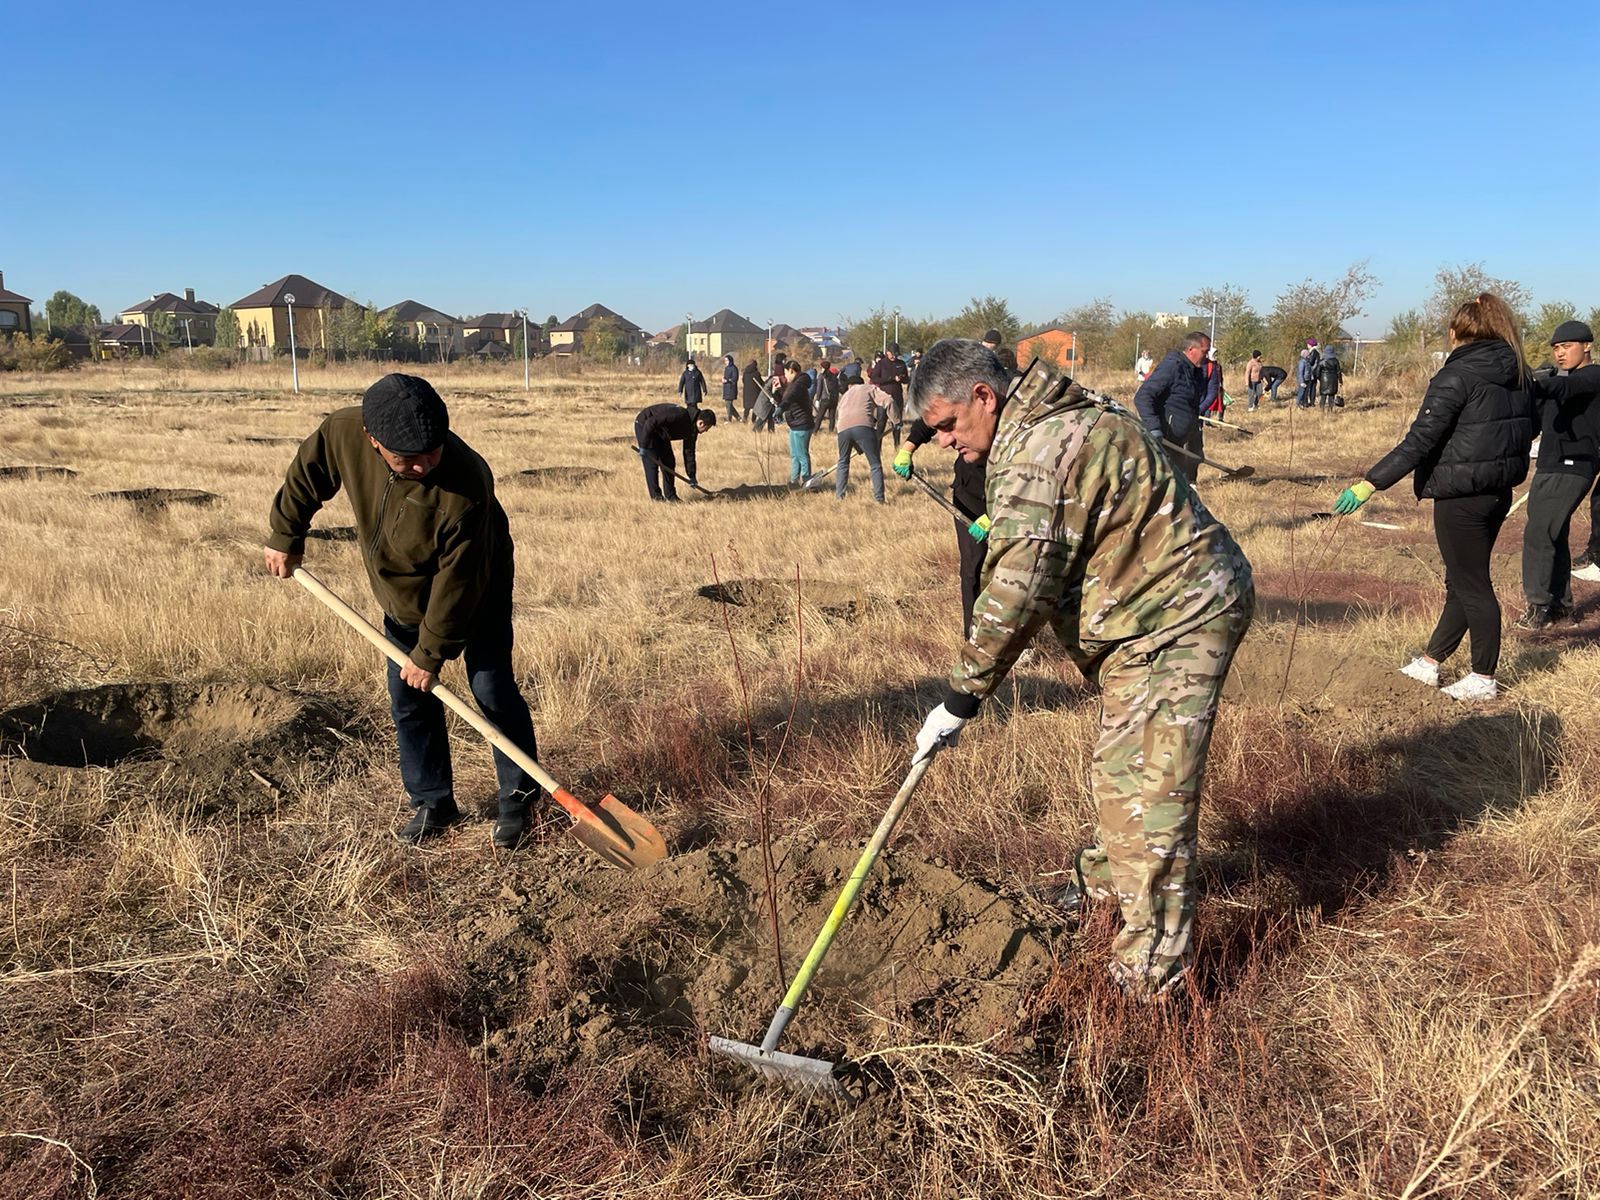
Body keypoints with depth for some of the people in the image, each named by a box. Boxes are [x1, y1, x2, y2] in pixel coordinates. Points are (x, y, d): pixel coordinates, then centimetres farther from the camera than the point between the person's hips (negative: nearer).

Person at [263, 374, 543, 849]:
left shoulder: (466, 487, -40)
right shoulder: (343, 432, -27)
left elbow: (457, 582, -31)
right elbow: (306, 474, -2)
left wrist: (431, 653, -22)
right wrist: (285, 535, 7)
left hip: (476, 597, -5)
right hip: (404, 597, 5)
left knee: (493, 691, -4)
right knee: (409, 702, 7)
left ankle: (518, 795, 16)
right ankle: (432, 801, 23)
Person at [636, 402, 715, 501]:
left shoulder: (692, 429, -6)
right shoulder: (679, 415, -34)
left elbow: (689, 452, 4)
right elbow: (650, 423, -35)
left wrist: (692, 476, 2)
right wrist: (643, 446, -30)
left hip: (659, 432, 9)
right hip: (644, 426, -9)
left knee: (669, 462, 5)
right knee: (652, 462, -12)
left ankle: (671, 496, 12)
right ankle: (656, 496, -6)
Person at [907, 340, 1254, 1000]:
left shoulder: (1043, 451, -26)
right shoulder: (1046, 424, 9)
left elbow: (1019, 591, -28)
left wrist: (960, 698, -22)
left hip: (1178, 620, -11)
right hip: (1143, 615, 11)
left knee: (1149, 796, -10)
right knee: (1117, 766, 25)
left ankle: (1150, 976, -1)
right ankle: (1107, 878, 46)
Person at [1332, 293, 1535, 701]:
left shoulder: (1457, 375, -16)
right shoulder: (1517, 373, 7)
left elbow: (1419, 441, -23)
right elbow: (1527, 427, 15)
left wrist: (1371, 483, -25)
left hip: (1461, 495, -8)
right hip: (1500, 491, 8)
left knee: (1471, 585, 3)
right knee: (1465, 580, 15)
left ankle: (1483, 678, 13)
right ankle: (1430, 662, 28)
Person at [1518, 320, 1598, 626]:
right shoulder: (1561, 377, 20)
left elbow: (1564, 388, -27)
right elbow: (1535, 421, 15)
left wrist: (1535, 384, -46)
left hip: (1572, 468, -9)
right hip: (1548, 468, 9)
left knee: (1538, 533, -16)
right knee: (1553, 536, 13)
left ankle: (1539, 604, -13)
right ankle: (1561, 604, 21)